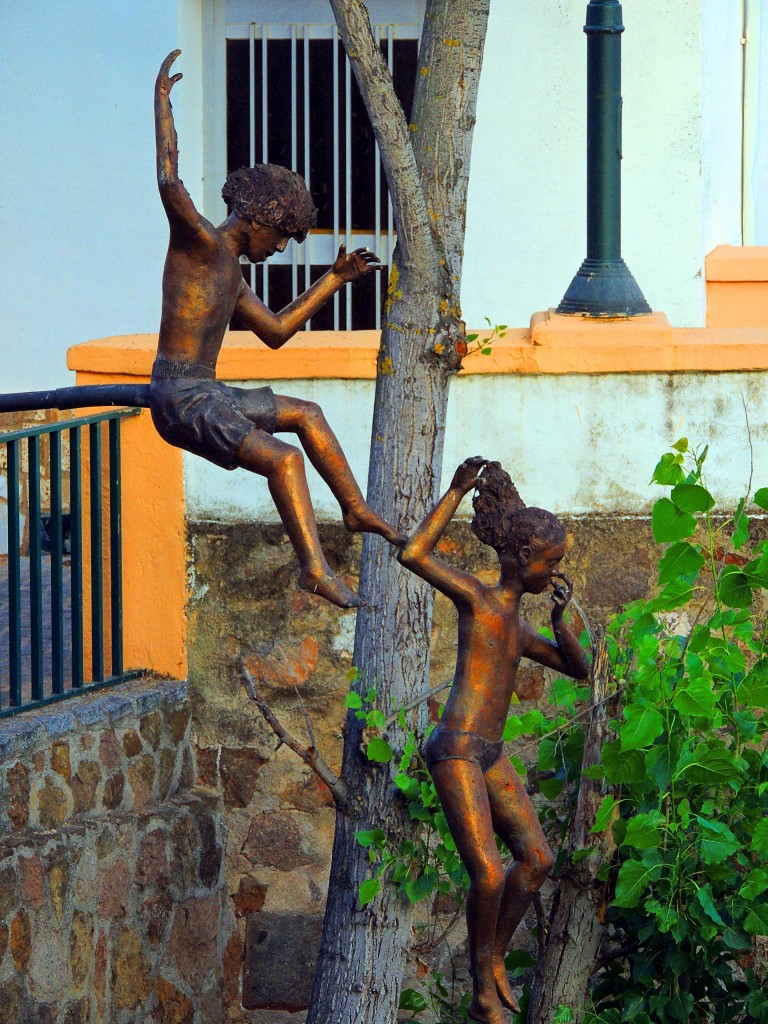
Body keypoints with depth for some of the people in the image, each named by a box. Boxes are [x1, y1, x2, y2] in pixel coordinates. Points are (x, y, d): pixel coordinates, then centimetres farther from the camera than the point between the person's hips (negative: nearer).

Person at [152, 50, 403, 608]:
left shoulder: (229, 272, 19)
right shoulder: (199, 243, -10)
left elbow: (275, 331, 28)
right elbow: (170, 184, -26)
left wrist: (333, 281, 29)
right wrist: (162, 101, -21)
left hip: (207, 396, 10)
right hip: (180, 400, -10)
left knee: (306, 414, 25)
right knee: (283, 458, -24)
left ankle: (357, 509, 34)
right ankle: (315, 568, -25)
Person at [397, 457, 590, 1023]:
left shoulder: (519, 628, 19)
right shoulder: (475, 598, -6)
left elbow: (577, 668, 23)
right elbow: (413, 555, -22)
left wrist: (560, 618, 6)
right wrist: (455, 493, -20)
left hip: (490, 755, 9)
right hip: (456, 750, -9)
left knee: (538, 858, 6)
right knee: (489, 875, -12)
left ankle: (495, 960, 21)